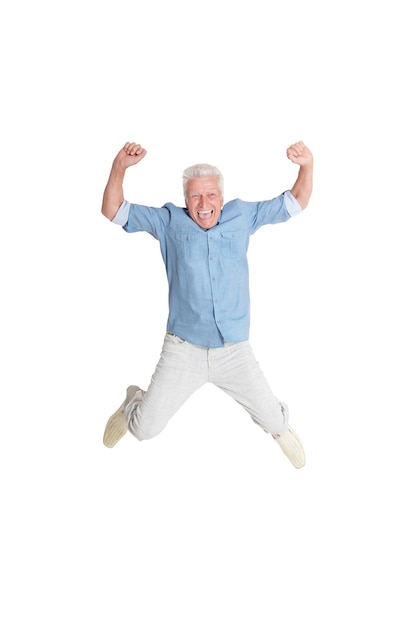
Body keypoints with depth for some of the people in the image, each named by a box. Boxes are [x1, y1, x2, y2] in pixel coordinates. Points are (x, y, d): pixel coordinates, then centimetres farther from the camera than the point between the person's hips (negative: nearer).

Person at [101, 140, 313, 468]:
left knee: (273, 418, 11)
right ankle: (133, 404, 40)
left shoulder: (242, 216, 5)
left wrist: (307, 166, -10)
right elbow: (113, 211, -1)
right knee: (146, 428, 2)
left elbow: (296, 202, 9)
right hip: (183, 351, -1)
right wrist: (119, 166, -17)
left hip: (235, 351, 2)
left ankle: (281, 429, 51)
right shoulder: (169, 221, -1)